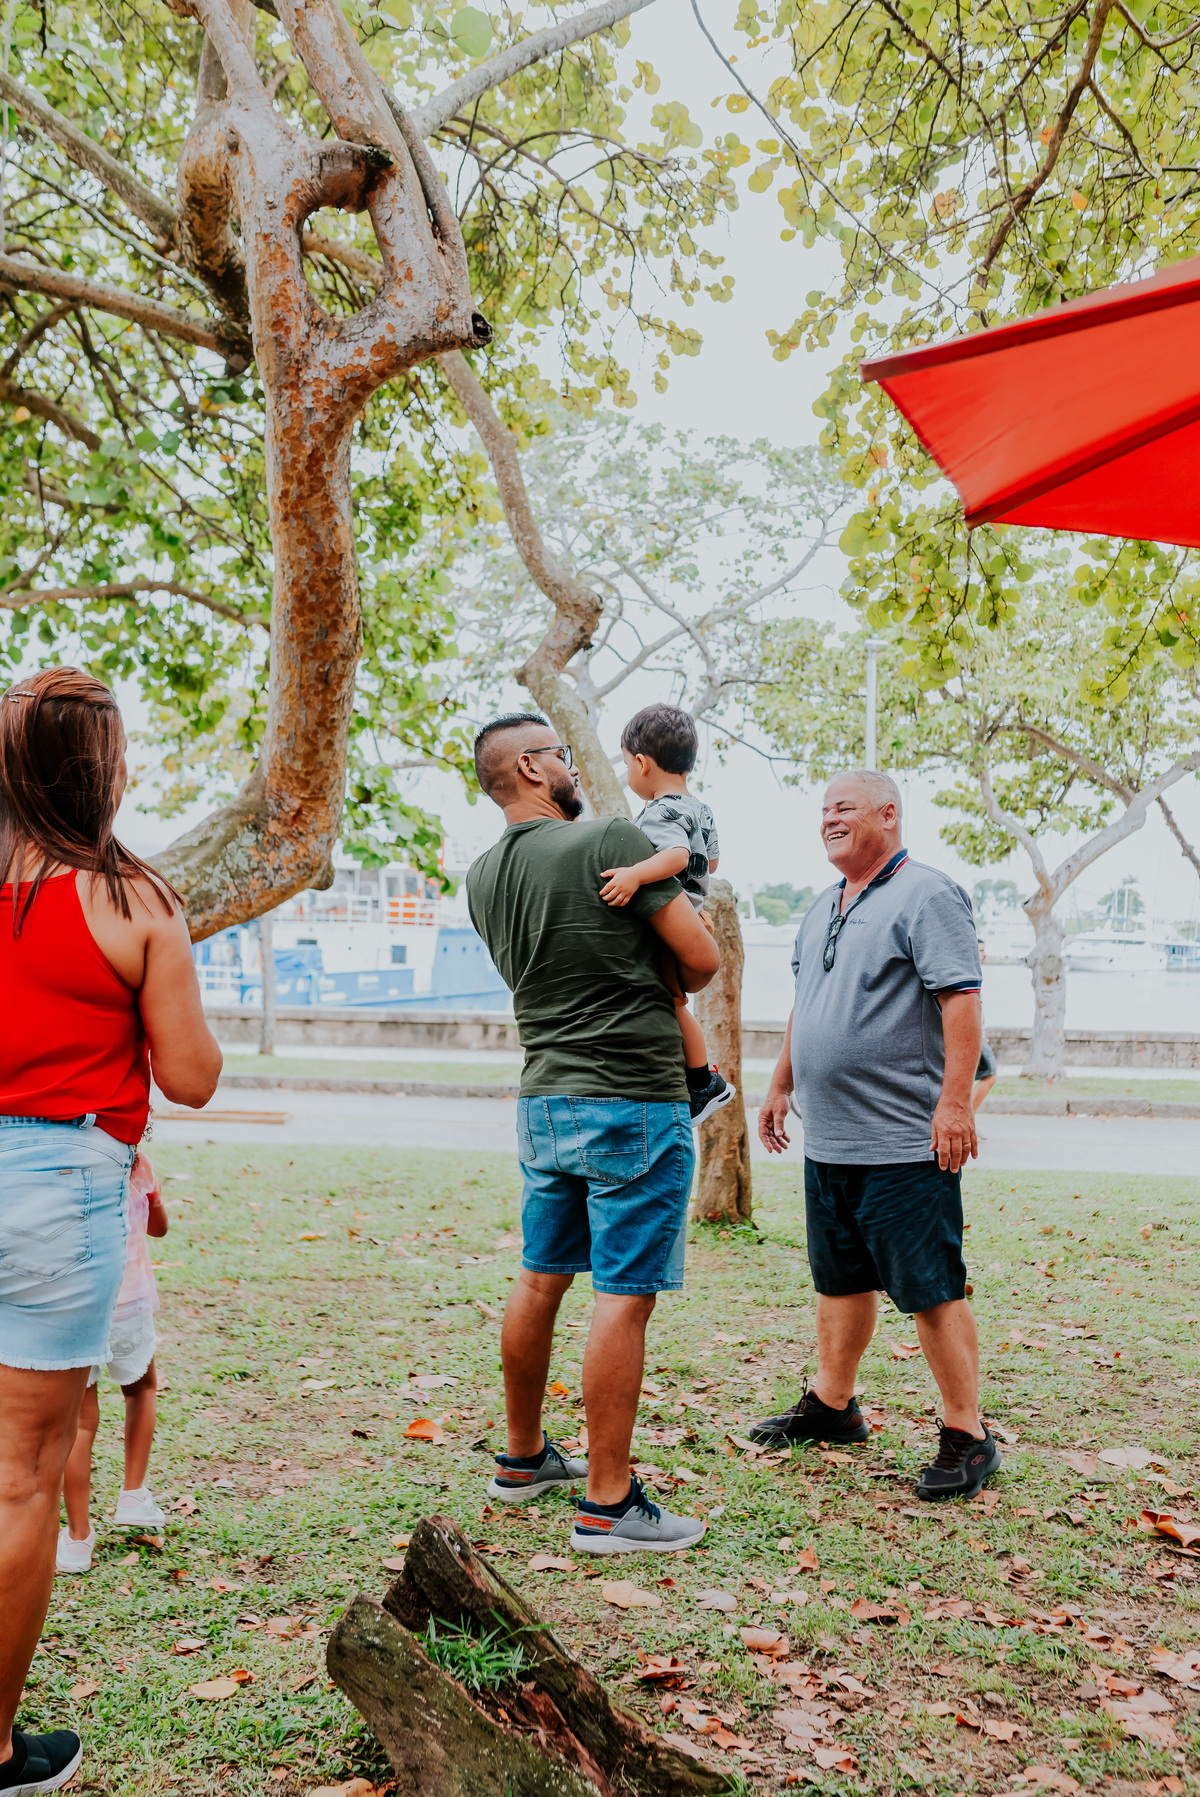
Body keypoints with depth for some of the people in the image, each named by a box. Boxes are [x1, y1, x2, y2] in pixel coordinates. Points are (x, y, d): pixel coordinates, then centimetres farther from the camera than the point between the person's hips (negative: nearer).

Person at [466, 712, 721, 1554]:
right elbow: (702, 959, -11)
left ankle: (525, 1458, 32)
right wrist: (665, 988, 10)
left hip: (546, 1098, 7)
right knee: (625, 1297, -2)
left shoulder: (482, 876, 6)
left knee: (540, 1281, 17)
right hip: (634, 1103, -7)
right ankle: (609, 1505, 5)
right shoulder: (612, 841, -14)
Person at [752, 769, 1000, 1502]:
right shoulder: (825, 908, 17)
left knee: (933, 1292, -2)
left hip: (905, 1143, -8)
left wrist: (956, 1097, -24)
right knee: (840, 1279, 18)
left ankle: (967, 1436, 9)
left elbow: (961, 999, -18)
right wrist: (781, 1084, 24)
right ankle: (833, 1405, 32)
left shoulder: (927, 895, -10)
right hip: (826, 1140, 9)